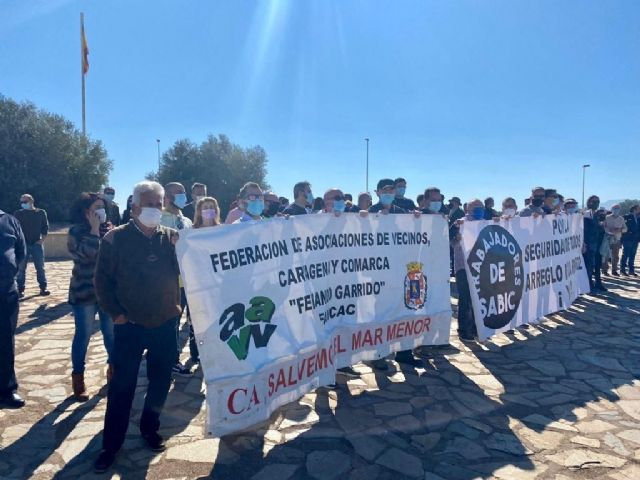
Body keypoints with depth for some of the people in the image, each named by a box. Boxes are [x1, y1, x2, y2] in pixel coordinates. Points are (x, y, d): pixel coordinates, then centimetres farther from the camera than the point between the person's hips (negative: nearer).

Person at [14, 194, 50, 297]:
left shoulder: (41, 213, 4)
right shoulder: (18, 214, 2)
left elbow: (45, 227, 6)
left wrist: (42, 240, -4)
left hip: (37, 244, 0)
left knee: (40, 267, 5)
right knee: (21, 268, 2)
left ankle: (43, 288, 11)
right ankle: (20, 290, 8)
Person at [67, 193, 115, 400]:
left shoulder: (107, 230, 6)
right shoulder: (76, 231, -7)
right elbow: (88, 253, -25)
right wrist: (94, 228, -18)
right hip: (85, 292, -4)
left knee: (112, 332, 11)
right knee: (83, 335, 4)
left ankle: (113, 368, 28)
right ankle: (78, 377, 17)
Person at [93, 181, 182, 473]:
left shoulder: (172, 238, 0)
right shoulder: (116, 238, -6)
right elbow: (102, 279, -4)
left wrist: (178, 304, -6)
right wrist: (114, 312, -7)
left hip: (166, 323, 3)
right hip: (130, 325, -2)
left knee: (160, 382, 13)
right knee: (122, 386, 5)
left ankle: (150, 429, 34)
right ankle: (111, 444, 21)